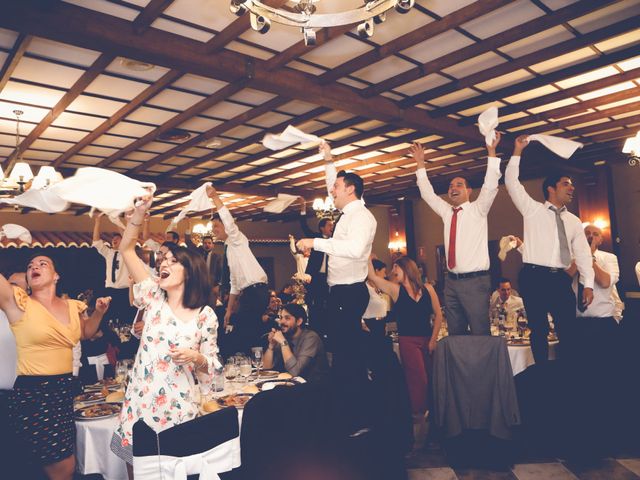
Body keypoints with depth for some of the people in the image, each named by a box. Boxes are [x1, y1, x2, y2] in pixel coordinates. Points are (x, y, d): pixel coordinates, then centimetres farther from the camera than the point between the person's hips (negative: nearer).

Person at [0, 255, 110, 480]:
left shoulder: (73, 306, 7)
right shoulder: (19, 302, -8)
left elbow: (85, 333, 24)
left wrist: (98, 312, 7)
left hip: (64, 390, 6)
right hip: (32, 393, -5)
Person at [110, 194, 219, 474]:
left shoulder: (205, 315, -5)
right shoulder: (154, 298, 1)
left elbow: (210, 367, 3)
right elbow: (127, 250, -3)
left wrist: (196, 358, -19)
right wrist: (139, 212, -14)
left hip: (178, 409, -2)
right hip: (140, 404, 2)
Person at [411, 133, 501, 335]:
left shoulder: (478, 210, 2)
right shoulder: (446, 212, 14)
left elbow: (490, 186, -11)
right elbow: (427, 193, 17)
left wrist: (491, 151, -17)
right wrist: (420, 163, 15)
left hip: (475, 281, -5)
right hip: (451, 281, 5)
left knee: (480, 332, -6)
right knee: (455, 333, 9)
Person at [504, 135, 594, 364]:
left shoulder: (574, 221, 16)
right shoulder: (533, 210, 4)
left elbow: (582, 253, 11)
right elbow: (512, 182, -3)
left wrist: (588, 284, 1)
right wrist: (518, 151, -6)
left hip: (561, 279, 4)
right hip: (534, 277, -4)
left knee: (568, 330, 6)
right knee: (539, 330, 1)